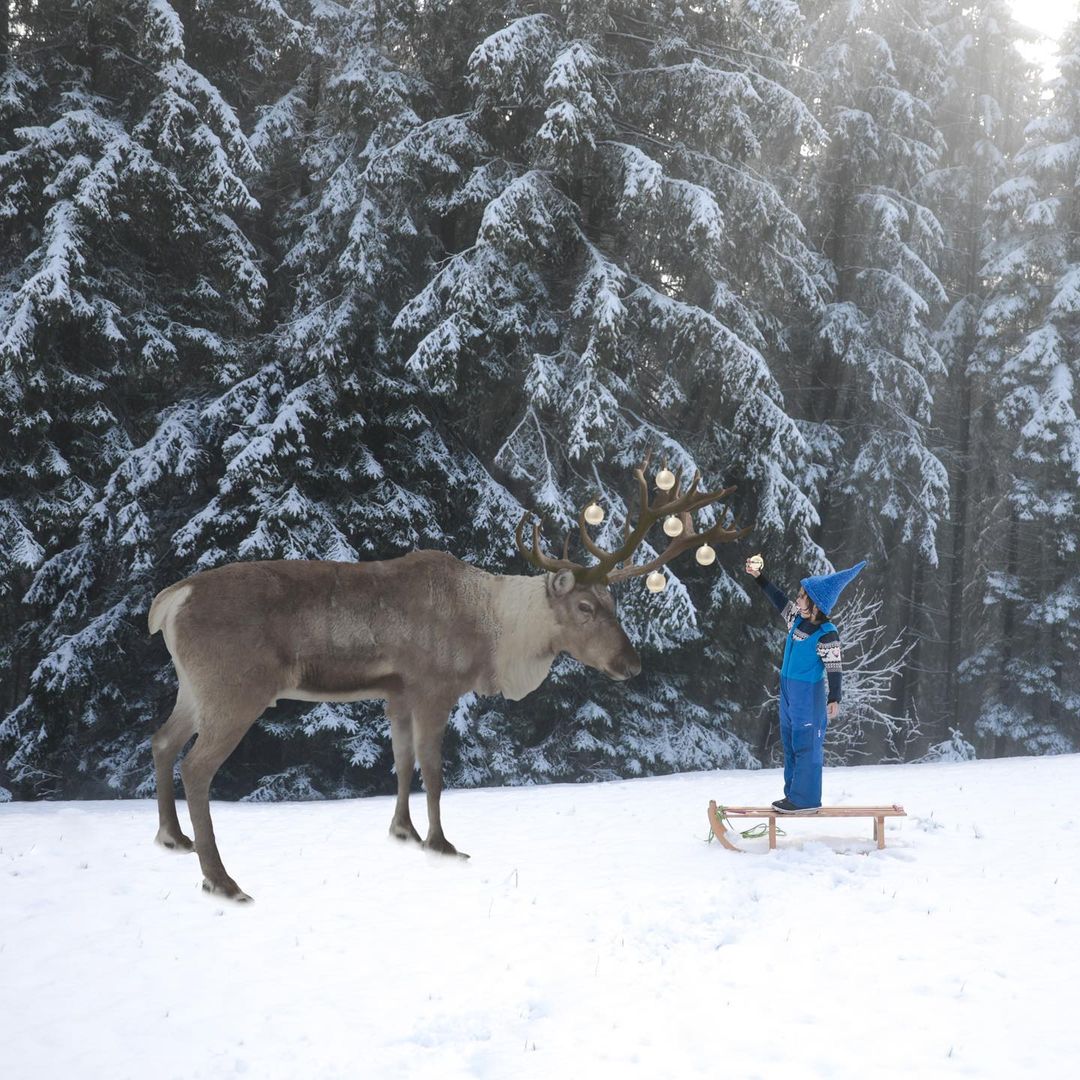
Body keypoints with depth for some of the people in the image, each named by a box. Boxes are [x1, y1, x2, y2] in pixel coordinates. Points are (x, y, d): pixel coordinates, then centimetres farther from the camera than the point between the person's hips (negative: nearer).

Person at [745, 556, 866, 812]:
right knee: (790, 743, 14)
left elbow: (835, 667, -17)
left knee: (806, 744, -4)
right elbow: (778, 599, 16)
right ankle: (793, 793, 23)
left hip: (809, 695, -9)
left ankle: (804, 798, 1)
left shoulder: (826, 635, -19)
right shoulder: (796, 619, 3)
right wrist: (759, 577, 16)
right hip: (789, 690, 9)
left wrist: (834, 699, -21)